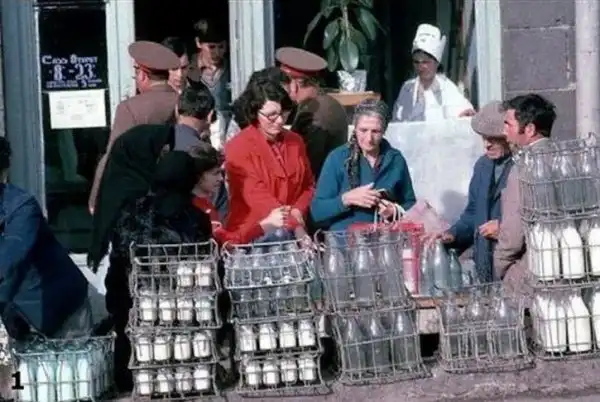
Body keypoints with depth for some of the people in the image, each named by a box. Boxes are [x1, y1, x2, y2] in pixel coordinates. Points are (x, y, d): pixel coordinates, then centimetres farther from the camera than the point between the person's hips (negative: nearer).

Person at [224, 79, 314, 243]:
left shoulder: (295, 141, 12)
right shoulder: (238, 148, -6)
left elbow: (308, 185, 18)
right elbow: (257, 196, -14)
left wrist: (297, 212, -2)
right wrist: (295, 225, -21)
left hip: (292, 231, 4)